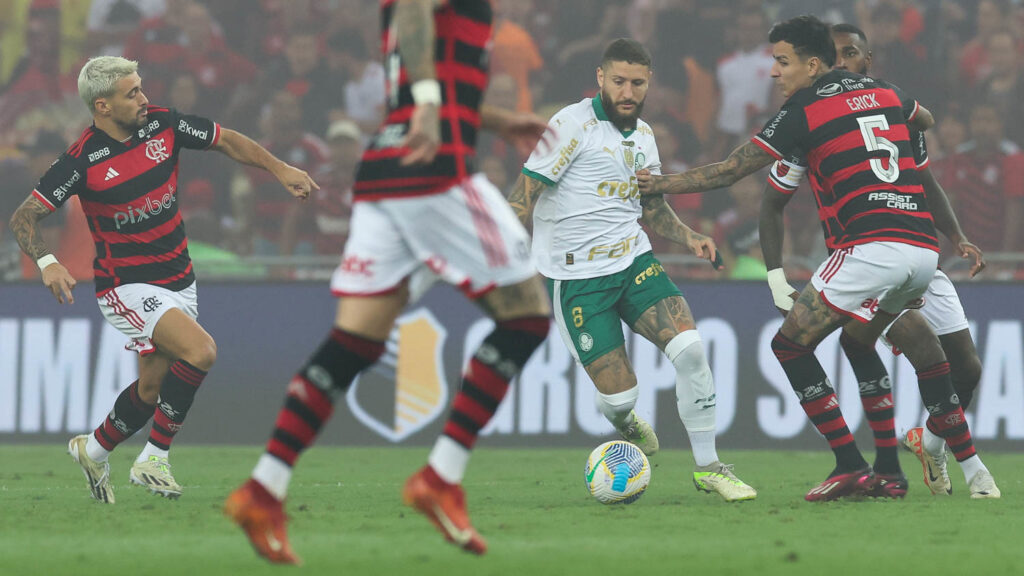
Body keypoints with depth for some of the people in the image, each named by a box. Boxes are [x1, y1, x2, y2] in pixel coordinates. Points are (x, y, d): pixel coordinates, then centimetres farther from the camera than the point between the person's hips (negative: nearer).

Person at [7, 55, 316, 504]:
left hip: (177, 280, 6)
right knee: (200, 351, -24)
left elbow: (227, 142, 12)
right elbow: (23, 217, -13)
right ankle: (153, 459, -12)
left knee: (152, 389, 11)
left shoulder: (163, 124, -3)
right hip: (126, 287, -6)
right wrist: (47, 262, -30)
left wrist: (279, 169, 4)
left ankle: (94, 450, 37)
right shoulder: (83, 161, -17)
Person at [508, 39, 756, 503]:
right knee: (619, 394, -10)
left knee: (689, 347, -17)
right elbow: (524, 195, -12)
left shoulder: (642, 135, 11)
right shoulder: (573, 125, -12)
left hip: (635, 261, 6)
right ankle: (624, 423, 32)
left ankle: (707, 467, -4)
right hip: (578, 278, -6)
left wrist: (689, 238, 6)